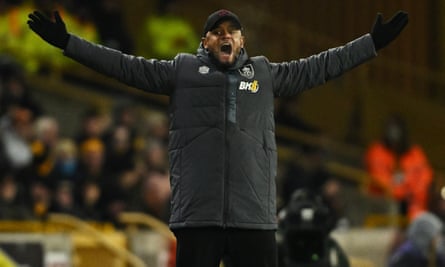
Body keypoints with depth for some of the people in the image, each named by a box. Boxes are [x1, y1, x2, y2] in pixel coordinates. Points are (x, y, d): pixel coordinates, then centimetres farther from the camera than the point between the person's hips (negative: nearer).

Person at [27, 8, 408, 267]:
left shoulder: (265, 74, 17)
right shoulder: (183, 71, 12)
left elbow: (318, 67, 20)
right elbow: (126, 66, 10)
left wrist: (373, 43, 19)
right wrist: (68, 42, 5)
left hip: (254, 211, 1)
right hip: (198, 211, -1)